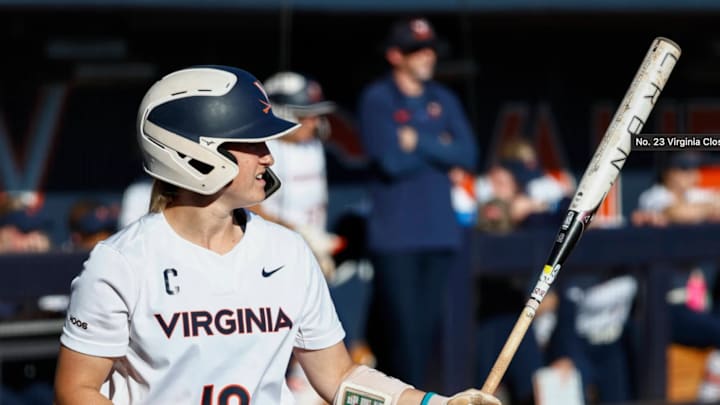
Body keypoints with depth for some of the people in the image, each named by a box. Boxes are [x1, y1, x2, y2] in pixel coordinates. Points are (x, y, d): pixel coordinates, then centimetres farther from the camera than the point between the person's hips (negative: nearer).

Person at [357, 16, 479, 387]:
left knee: (428, 324, 5)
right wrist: (440, 149, -2)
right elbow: (391, 160, -13)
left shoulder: (443, 99, 15)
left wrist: (419, 142, -7)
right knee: (403, 325, -8)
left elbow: (467, 155, 3)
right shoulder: (377, 99, -2)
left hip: (440, 230, 5)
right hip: (395, 233, -5)